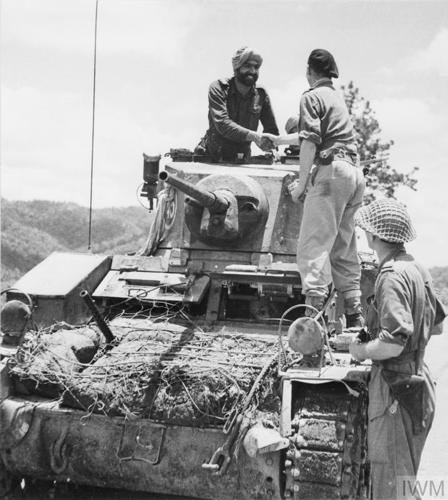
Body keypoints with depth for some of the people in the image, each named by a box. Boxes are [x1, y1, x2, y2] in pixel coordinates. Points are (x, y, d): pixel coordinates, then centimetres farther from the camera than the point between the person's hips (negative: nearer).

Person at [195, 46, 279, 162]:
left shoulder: (261, 95, 1)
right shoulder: (218, 88, -9)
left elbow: (272, 131, 6)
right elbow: (222, 123, -23)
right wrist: (253, 136, -34)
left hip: (241, 161, 4)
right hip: (212, 158, -4)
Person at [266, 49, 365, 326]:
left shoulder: (312, 96, 2)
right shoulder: (338, 97, 28)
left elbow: (310, 141, -11)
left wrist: (302, 181, -9)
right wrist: (277, 140, 49)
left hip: (332, 170, -8)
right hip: (355, 173, 8)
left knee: (313, 246, -12)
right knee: (344, 249, 11)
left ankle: (314, 311, -23)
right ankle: (354, 315, 9)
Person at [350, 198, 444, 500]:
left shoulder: (393, 276, -20)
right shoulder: (417, 269, 9)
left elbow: (392, 344, -28)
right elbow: (437, 323, 22)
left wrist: (362, 351, -11)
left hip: (396, 388, -10)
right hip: (419, 381, 10)